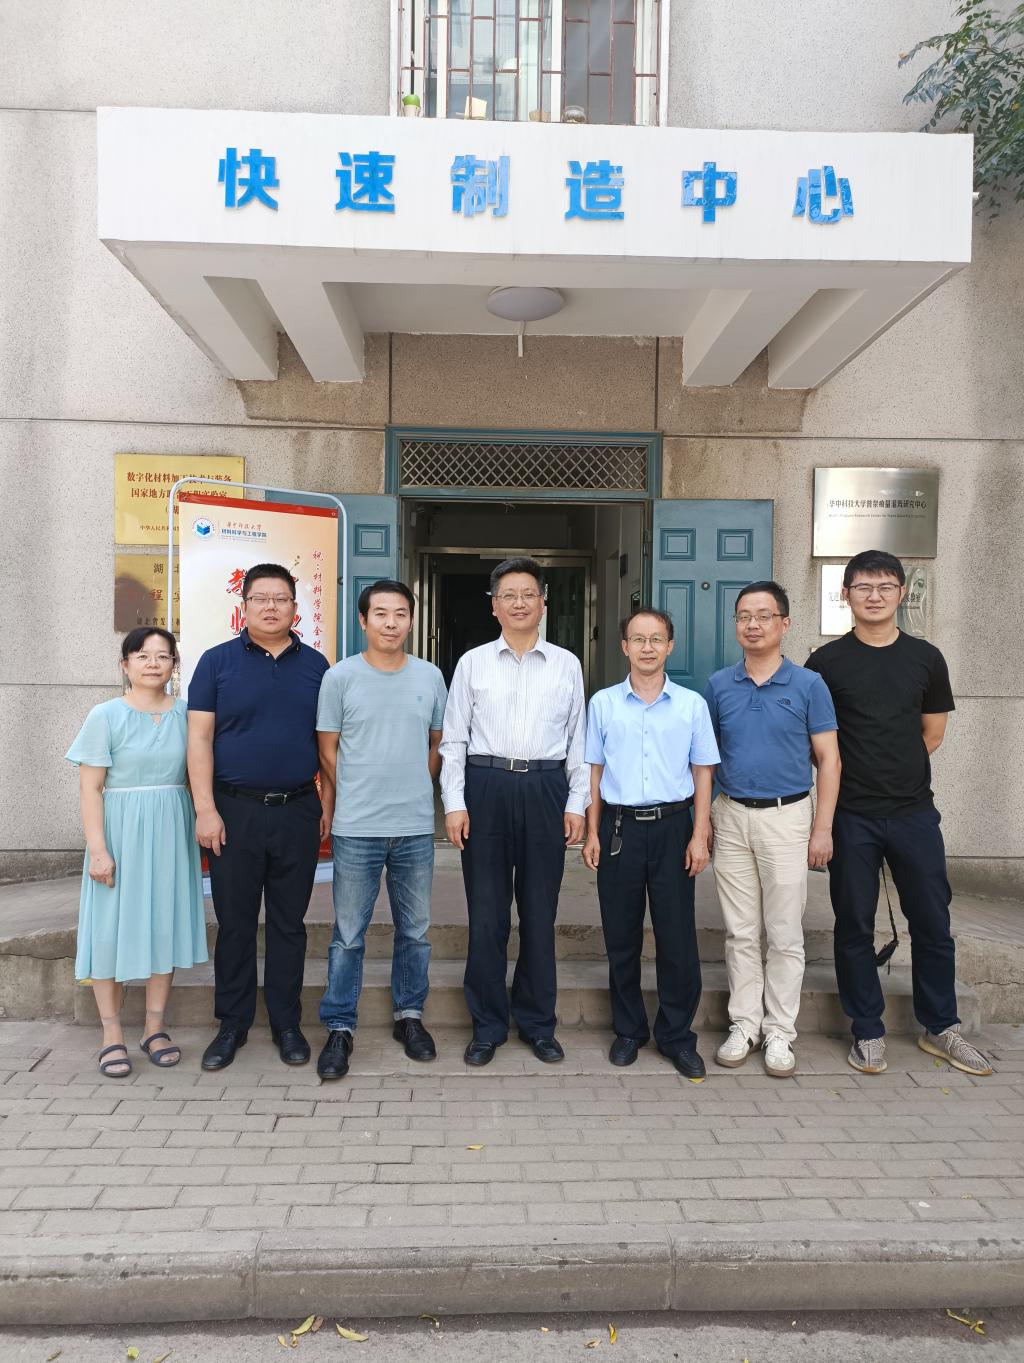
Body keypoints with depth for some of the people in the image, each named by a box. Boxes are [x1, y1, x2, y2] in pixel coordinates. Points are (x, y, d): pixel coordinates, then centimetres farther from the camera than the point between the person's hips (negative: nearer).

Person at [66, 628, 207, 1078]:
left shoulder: (185, 714, 4)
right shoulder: (105, 716, -5)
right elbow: (90, 789, -8)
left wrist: (203, 824, 4)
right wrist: (98, 849, -14)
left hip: (171, 831, 3)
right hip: (121, 828, -3)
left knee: (165, 922, 7)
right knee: (113, 926, 1)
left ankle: (155, 1027, 20)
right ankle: (112, 1035, 13)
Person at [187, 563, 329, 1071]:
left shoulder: (315, 665, 6)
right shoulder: (217, 661, 1)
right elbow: (199, 738, -3)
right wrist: (205, 809, -9)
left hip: (298, 811, 1)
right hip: (235, 810, -1)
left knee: (289, 923, 10)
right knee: (234, 922, 8)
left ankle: (286, 1023, 23)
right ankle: (232, 1024, 22)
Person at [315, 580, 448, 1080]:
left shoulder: (430, 677, 4)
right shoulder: (340, 677, -4)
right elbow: (328, 752, 2)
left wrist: (413, 793, 11)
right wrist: (356, 801, 7)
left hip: (416, 828, 3)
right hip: (356, 830, -2)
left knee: (415, 931, 14)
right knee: (348, 935, 6)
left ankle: (409, 1015, 32)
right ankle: (339, 1028, 20)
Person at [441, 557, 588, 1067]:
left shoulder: (566, 665, 8)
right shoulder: (473, 663, 6)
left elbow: (578, 740, 9)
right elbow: (453, 739, 4)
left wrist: (576, 804, 3)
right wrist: (454, 804, -3)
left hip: (545, 789, 1)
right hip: (485, 786, 0)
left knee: (540, 912, 8)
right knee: (486, 913, 5)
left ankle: (537, 1024, 25)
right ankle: (487, 1025, 21)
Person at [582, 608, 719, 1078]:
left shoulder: (691, 704, 2)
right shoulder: (603, 703, 4)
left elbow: (702, 773, 5)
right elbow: (595, 771, 7)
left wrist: (699, 835, -1)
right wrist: (592, 834, 3)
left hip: (672, 826, -1)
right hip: (619, 826, 1)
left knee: (677, 936, 3)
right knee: (621, 936, 9)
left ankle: (676, 1036, 19)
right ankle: (629, 1030, 25)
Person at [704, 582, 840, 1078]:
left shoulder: (809, 685, -2)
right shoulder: (718, 685, 4)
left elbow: (828, 760, -1)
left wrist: (823, 828, -6)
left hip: (786, 817, -2)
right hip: (732, 817, 2)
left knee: (785, 934, 4)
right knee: (740, 932, 10)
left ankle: (779, 1032, 17)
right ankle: (744, 1023, 22)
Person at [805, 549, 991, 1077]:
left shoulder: (925, 657, 5)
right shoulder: (826, 662, -2)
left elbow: (933, 731, 13)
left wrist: (894, 770, 8)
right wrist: (848, 776, 0)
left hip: (914, 811, 2)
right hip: (851, 816, -2)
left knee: (933, 923, 10)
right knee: (855, 926, 7)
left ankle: (940, 1028, 29)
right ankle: (868, 1032, 22)